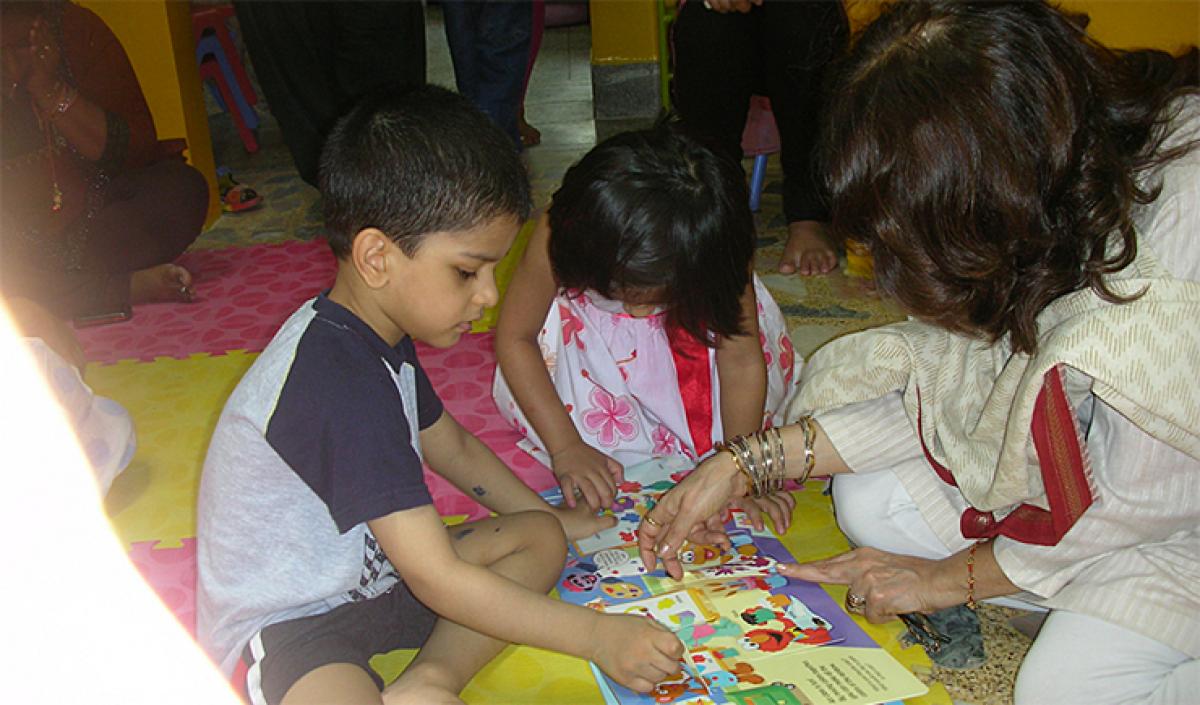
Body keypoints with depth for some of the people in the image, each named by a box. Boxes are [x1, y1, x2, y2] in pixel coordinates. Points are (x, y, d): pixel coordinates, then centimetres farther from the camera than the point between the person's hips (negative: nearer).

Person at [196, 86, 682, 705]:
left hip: (368, 572, 11)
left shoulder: (377, 335, 4)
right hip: (284, 626, -11)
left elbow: (450, 444, 22)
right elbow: (439, 582, -28)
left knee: (538, 538, 2)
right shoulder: (340, 383, -29)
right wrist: (596, 636, -23)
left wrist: (553, 519, 22)